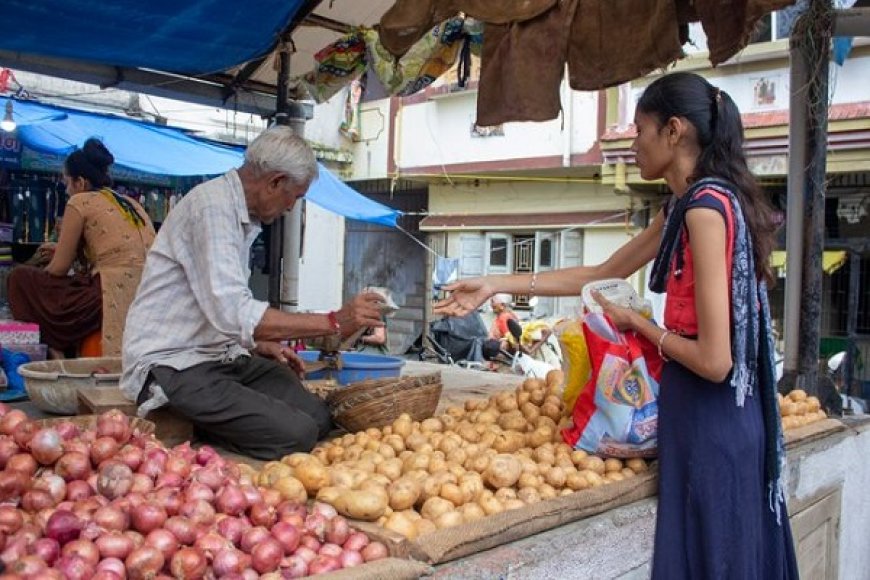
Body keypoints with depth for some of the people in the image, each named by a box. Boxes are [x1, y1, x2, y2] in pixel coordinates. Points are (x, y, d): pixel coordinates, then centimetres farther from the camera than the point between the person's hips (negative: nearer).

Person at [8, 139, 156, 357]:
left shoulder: (80, 202, 1)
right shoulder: (131, 203, 20)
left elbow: (59, 269, 3)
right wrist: (62, 251, 34)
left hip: (116, 297, -8)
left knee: (21, 277, 4)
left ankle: (58, 352, 8)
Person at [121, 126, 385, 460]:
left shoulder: (241, 216, 16)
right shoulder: (213, 205, -16)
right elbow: (233, 314, -27)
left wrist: (263, 346, 11)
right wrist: (334, 322, -25)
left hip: (218, 356, 10)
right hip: (173, 366, -9)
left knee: (317, 417, -10)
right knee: (295, 435, -24)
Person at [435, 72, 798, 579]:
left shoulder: (706, 207, -19)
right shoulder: (685, 206, 10)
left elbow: (714, 360, -24)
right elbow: (602, 274, 17)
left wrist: (637, 324, -6)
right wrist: (497, 286, 15)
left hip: (709, 421, -9)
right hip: (720, 416, 9)